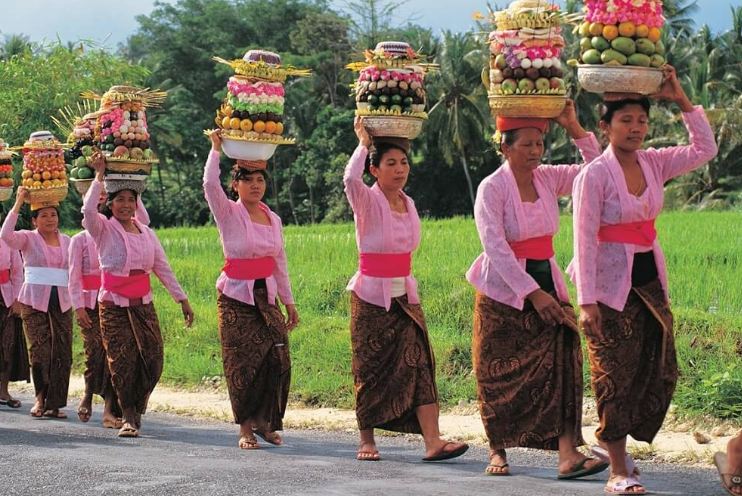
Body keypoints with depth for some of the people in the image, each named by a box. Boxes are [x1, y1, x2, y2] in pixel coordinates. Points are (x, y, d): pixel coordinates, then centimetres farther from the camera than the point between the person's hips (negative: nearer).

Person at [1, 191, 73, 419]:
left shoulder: (67, 241, 12)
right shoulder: (28, 238, 1)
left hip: (61, 303, 3)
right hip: (34, 303, -3)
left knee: (62, 354, -3)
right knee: (40, 351, -13)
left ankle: (54, 404, 7)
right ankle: (41, 397, 7)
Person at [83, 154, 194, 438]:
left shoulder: (146, 233, 11)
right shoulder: (103, 229, -3)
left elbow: (163, 268, 13)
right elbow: (88, 210, -24)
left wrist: (182, 299, 9)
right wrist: (99, 176, -20)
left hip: (143, 305, 4)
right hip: (114, 305, -4)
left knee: (152, 359, 0)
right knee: (122, 361, -8)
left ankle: (137, 409, 21)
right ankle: (128, 417, 3)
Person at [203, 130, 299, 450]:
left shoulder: (274, 219, 10)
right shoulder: (229, 214, -4)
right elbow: (210, 184, -23)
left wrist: (289, 301, 16)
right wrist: (216, 149, -22)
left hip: (267, 297, 5)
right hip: (235, 297, -4)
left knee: (277, 360, -4)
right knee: (243, 363, -5)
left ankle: (265, 422, 10)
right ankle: (246, 428, 3)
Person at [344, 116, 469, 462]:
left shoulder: (408, 203, 9)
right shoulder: (367, 201, -9)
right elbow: (350, 179, -30)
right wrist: (363, 142, -22)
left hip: (404, 296, 5)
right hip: (371, 297, -5)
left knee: (418, 363, -7)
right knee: (371, 368, 2)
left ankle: (432, 441, -15)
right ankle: (367, 441, 14)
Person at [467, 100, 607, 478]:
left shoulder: (549, 179, 4)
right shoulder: (492, 188, -11)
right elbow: (496, 248, -19)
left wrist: (574, 127, -4)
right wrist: (532, 293, -24)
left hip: (546, 285, 4)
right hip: (503, 292, -4)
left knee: (562, 361, -13)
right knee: (499, 376, 3)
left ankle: (567, 453, -21)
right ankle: (498, 451, 20)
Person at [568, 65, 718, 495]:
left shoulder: (654, 164, 5)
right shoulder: (595, 174, -12)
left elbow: (705, 149, 3)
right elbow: (585, 239, -15)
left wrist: (682, 100, -5)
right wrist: (587, 300, -19)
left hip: (650, 281, 6)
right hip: (612, 286, -6)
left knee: (659, 373, 7)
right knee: (616, 376, -3)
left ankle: (615, 439, 26)